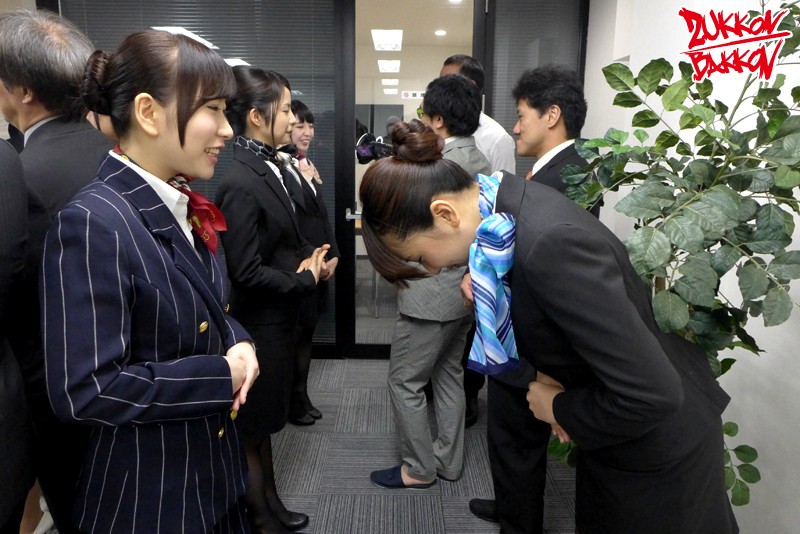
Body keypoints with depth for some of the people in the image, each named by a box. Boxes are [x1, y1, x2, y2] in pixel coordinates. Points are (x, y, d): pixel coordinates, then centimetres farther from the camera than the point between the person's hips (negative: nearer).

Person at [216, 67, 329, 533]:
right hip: (260, 324, -9)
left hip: (280, 318, 9)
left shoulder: (275, 167, 3)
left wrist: (310, 257, -4)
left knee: (267, 420, 24)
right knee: (255, 426, 12)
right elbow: (246, 273, -25)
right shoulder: (240, 184, -24)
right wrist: (305, 279, -14)